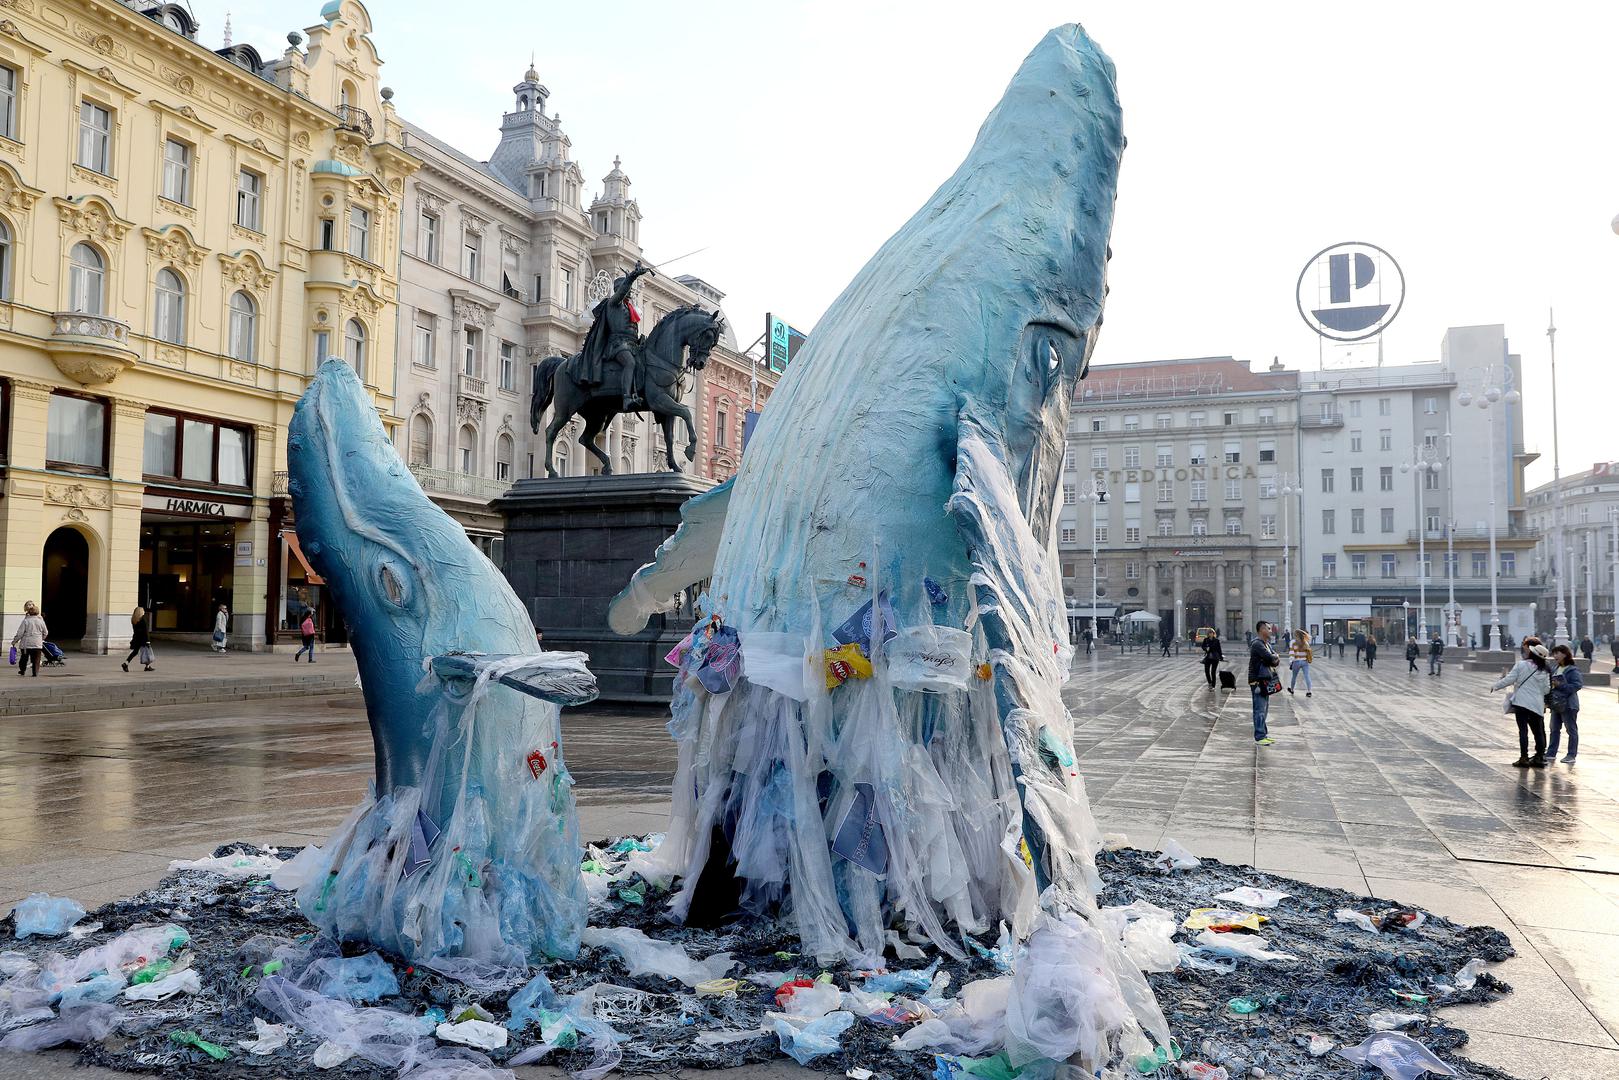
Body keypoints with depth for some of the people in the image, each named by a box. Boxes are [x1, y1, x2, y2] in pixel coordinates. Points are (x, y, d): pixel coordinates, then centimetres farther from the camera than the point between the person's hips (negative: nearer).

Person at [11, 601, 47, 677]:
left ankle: (22, 670, 30)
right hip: (37, 644, 1)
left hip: (26, 644, -1)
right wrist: (41, 639, 27)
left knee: (24, 658, 17)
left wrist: (14, 641, 6)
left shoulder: (26, 621, -9)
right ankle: (36, 672, -1)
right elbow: (45, 633, 9)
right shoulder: (41, 620, 0)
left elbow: (20, 633, -8)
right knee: (36, 659, 5)